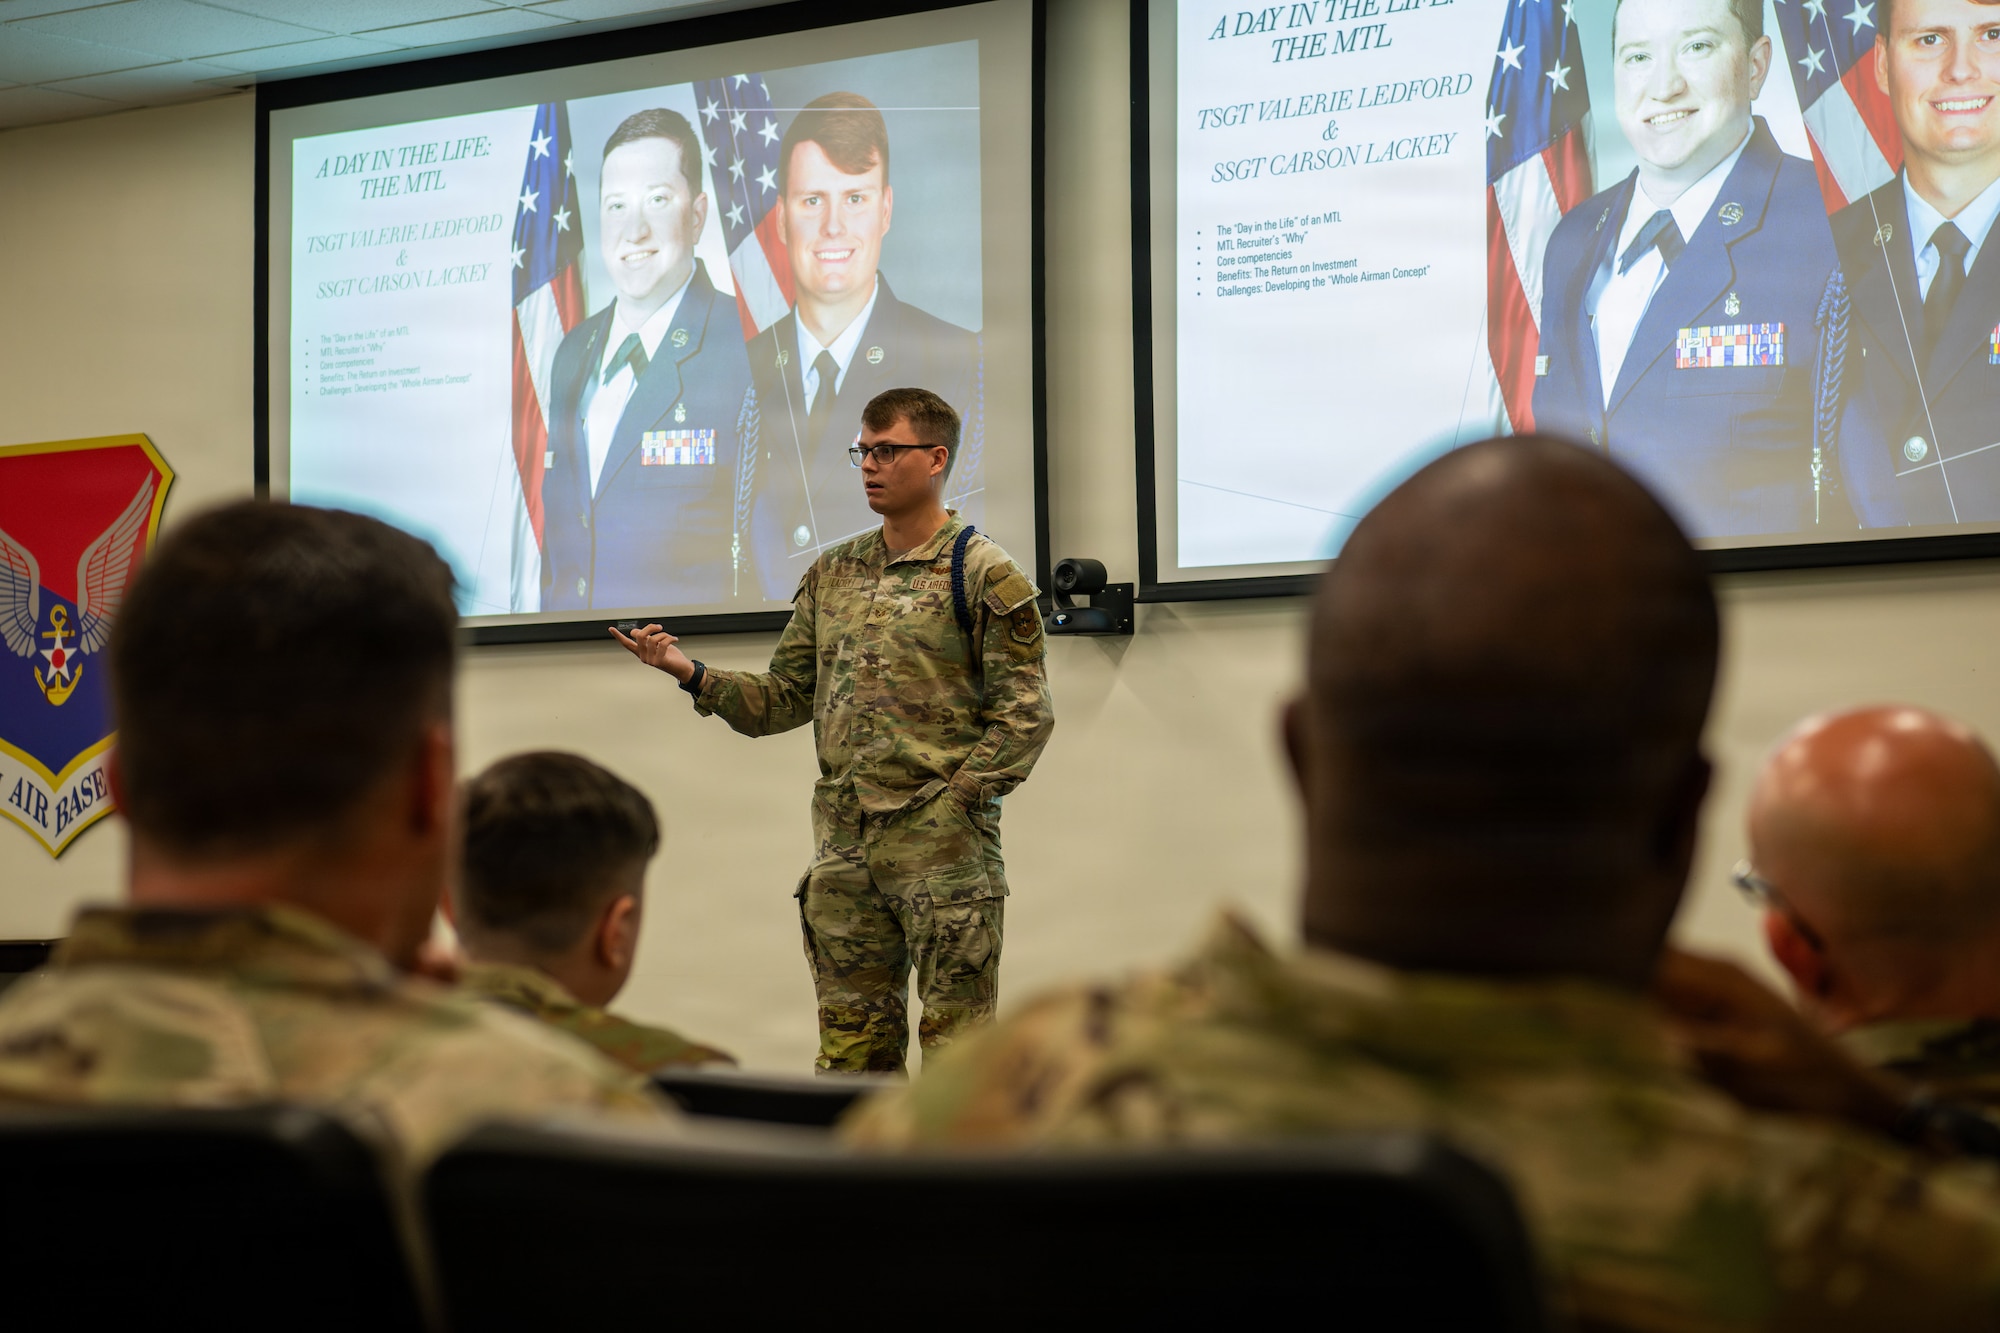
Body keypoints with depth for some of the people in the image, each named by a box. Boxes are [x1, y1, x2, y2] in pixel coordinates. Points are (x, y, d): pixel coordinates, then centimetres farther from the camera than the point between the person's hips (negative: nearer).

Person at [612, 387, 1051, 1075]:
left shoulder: (984, 574, -3)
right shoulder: (832, 573, 15)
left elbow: (1025, 714, -7)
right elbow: (785, 698, 15)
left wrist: (953, 799, -14)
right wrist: (692, 674, 1)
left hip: (944, 845, -5)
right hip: (843, 846, 6)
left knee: (955, 1045, -3)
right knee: (852, 1046, 8)